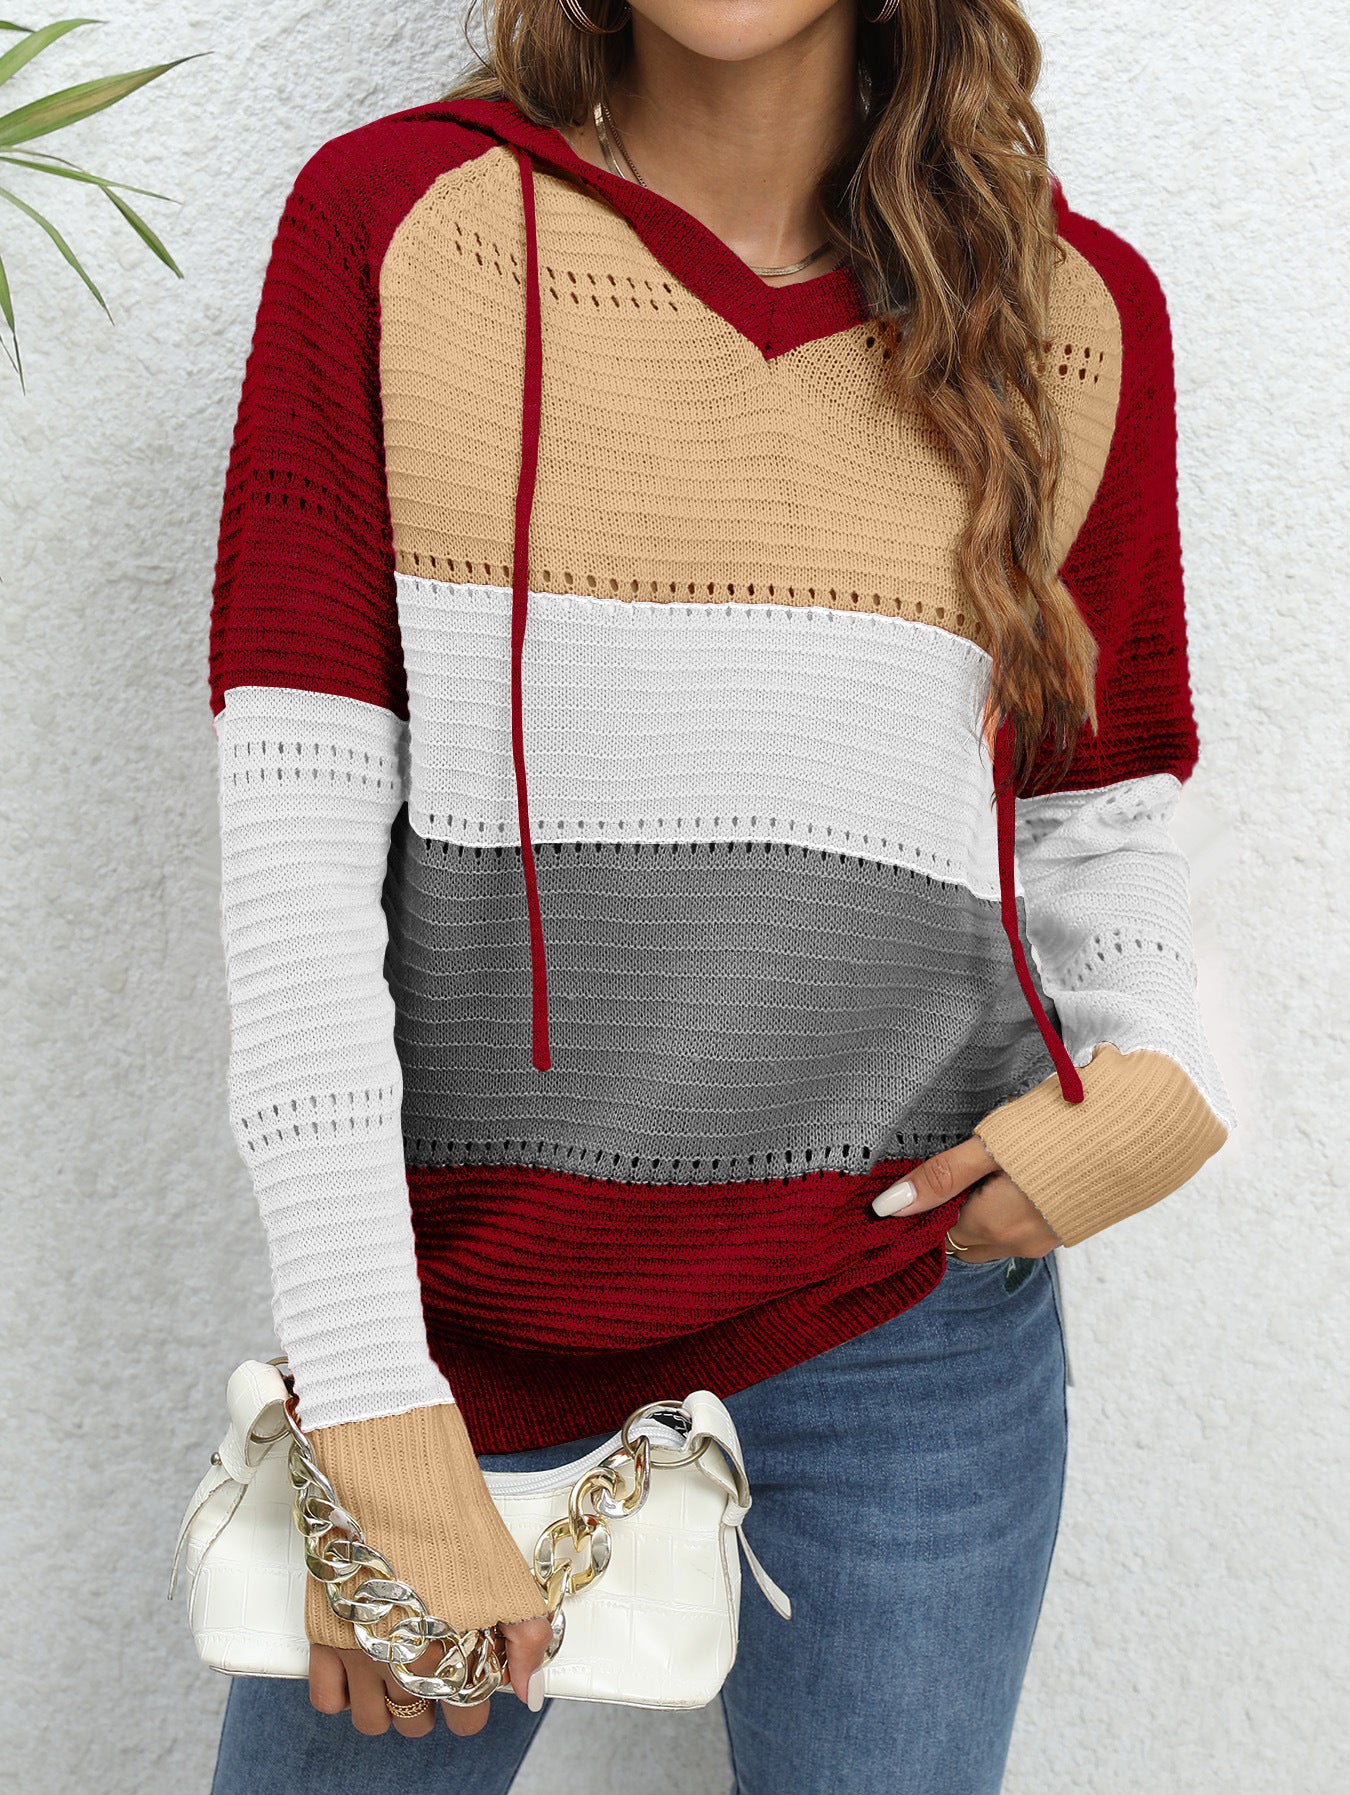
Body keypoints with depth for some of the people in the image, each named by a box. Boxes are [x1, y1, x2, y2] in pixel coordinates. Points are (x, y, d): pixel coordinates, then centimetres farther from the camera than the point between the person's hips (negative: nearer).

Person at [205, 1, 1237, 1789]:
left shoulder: (1077, 307, 4)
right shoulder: (391, 218, -2)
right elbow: (291, 839, -9)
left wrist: (1161, 1084, -9)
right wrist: (374, 1407, -13)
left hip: (909, 1324, 2)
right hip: (457, 1315, -1)